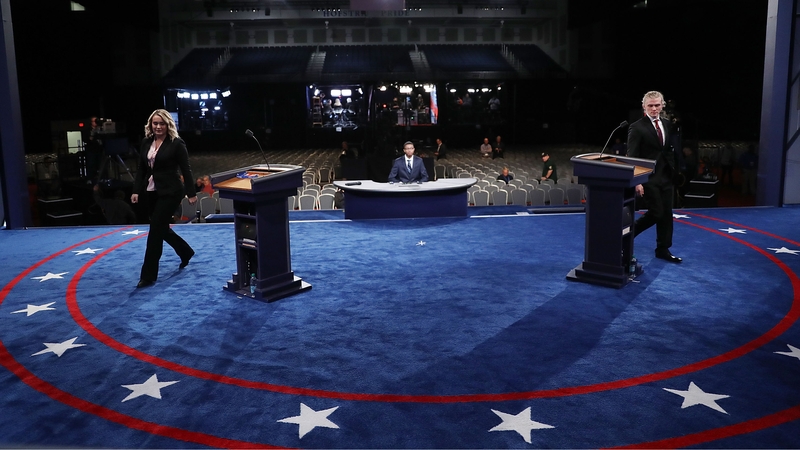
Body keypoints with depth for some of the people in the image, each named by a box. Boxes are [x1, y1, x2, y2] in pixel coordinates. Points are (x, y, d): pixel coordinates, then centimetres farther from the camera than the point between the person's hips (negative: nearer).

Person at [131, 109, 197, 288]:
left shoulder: (176, 143, -9)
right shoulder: (146, 142, 8)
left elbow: (186, 169, -8)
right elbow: (141, 168, 11)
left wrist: (191, 193, -8)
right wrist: (136, 190, 3)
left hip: (170, 192, -7)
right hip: (150, 192, 7)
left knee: (155, 230, -9)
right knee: (162, 228, 16)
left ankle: (148, 275, -3)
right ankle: (186, 252, 41)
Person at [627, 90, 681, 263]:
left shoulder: (667, 125, 11)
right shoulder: (637, 127, -9)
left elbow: (671, 150, 16)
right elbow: (632, 157, -12)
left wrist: (674, 172, 7)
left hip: (666, 177, 6)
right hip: (649, 178, -6)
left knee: (666, 214, 8)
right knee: (656, 213, -7)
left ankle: (663, 250, 17)